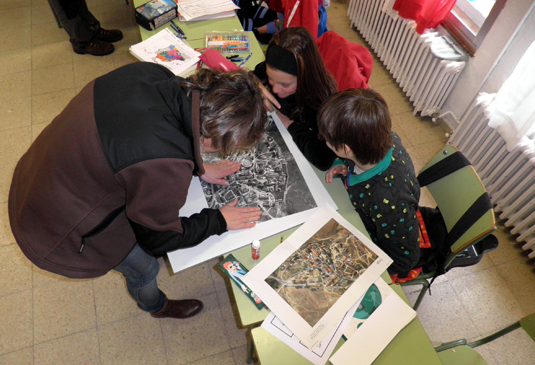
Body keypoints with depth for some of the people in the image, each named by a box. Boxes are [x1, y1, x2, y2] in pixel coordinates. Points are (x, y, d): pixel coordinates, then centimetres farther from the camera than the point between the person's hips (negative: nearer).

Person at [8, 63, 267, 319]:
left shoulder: (150, 73, -19)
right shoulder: (167, 166, -39)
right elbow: (159, 237, -17)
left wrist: (197, 168, 6)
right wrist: (219, 221, -6)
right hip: (58, 226, -7)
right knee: (143, 268, 18)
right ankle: (156, 306, 54)